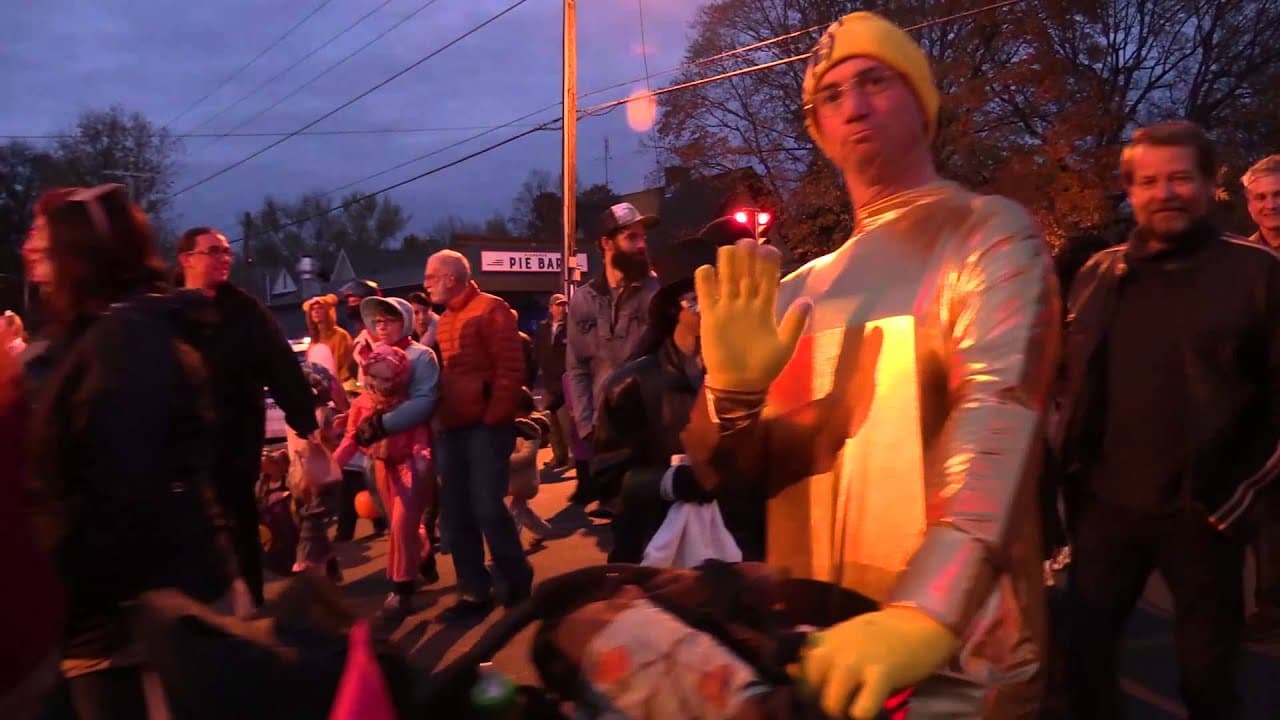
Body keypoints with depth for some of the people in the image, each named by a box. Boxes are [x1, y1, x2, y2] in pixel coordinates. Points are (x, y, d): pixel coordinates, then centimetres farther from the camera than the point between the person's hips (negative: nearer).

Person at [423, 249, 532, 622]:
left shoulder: (490, 309, -8)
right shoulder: (445, 320, 17)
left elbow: (511, 367, -14)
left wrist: (495, 417, -15)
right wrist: (442, 417, 10)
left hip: (485, 426, -8)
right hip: (454, 428, 8)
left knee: (488, 509, -8)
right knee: (457, 514, 7)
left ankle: (518, 581, 14)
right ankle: (475, 592, 17)